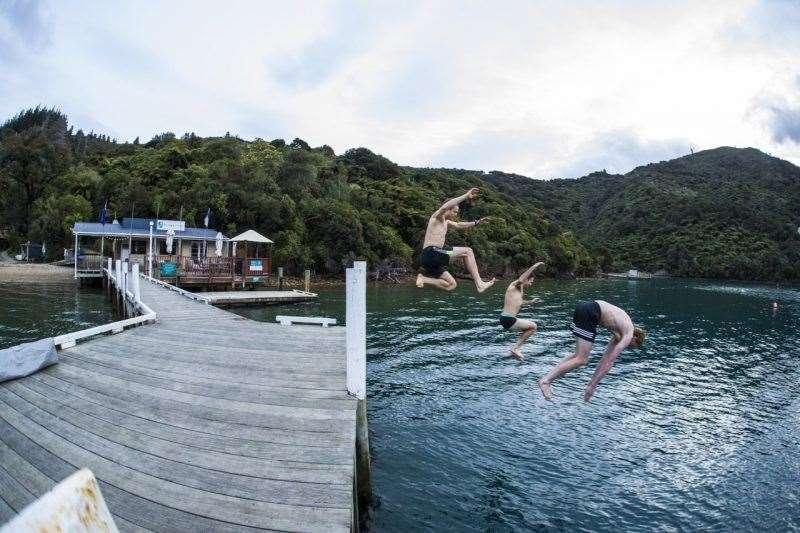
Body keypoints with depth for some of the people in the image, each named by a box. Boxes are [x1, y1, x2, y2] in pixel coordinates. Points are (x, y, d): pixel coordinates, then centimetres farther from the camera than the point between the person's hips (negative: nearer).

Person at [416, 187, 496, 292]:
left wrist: (476, 223, 27)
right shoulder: (437, 217, -1)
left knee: (451, 285, 13)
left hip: (435, 258, 10)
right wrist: (466, 196, -22)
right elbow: (445, 206, -23)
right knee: (467, 251, -9)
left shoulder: (446, 222, 27)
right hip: (431, 253, -10)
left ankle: (423, 278, 4)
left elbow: (459, 225, 40)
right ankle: (479, 284, -14)